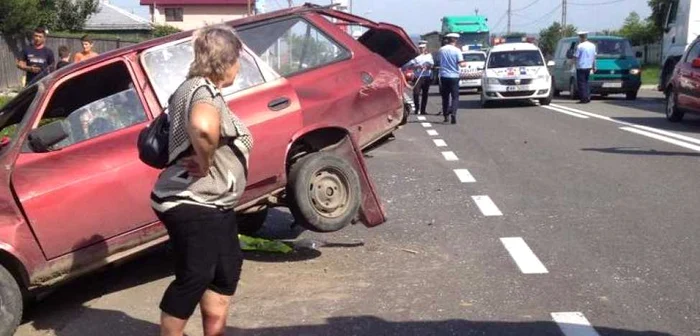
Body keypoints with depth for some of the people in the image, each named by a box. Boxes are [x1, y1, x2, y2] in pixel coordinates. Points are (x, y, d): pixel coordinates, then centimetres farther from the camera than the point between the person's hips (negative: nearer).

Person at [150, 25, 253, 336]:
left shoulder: (195, 88, 12)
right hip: (193, 206, -11)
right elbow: (203, 127, -44)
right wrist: (205, 163, -28)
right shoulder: (205, 91, -21)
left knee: (226, 269, 21)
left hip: (212, 204, 11)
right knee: (193, 279, 1)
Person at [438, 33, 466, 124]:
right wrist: (465, 64, 7)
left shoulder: (441, 50, 3)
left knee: (445, 97, 14)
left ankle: (446, 115, 18)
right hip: (454, 76, -3)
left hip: (444, 76, 3)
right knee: (455, 97, 0)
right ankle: (453, 113, -18)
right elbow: (461, 64, -13)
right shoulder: (457, 50, -9)